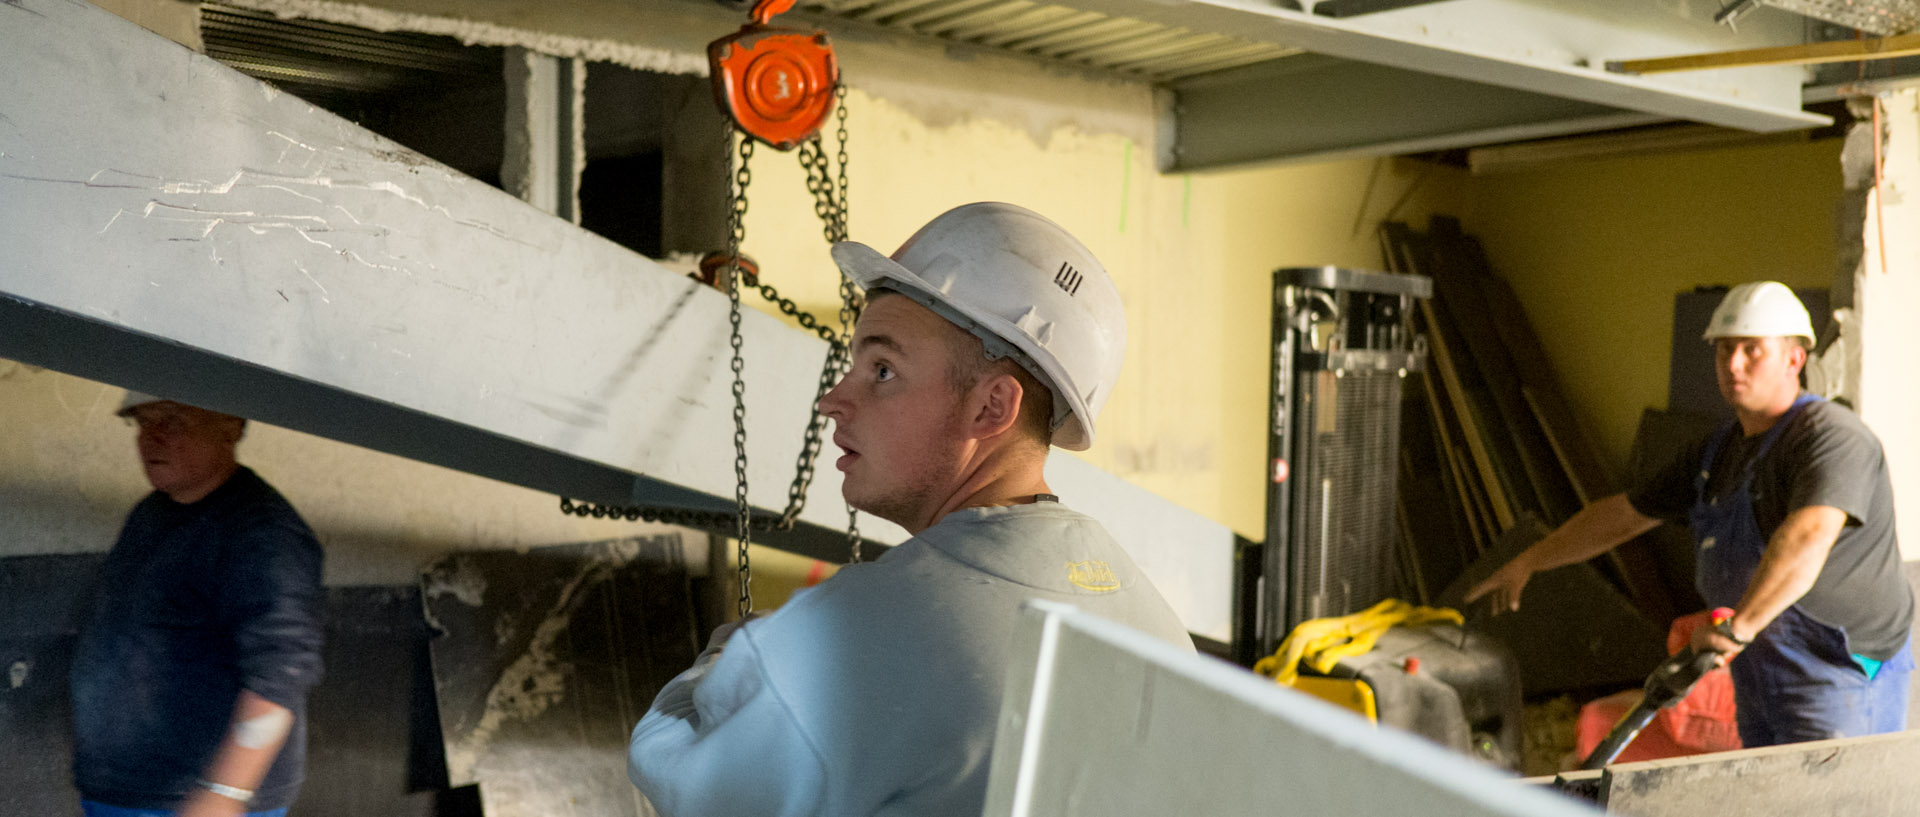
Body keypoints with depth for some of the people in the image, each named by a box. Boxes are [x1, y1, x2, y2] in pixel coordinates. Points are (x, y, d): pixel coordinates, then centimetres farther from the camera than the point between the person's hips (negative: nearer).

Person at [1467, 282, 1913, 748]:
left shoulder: (1832, 438, -17)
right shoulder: (1718, 454, 11)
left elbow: (1808, 537, -35)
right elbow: (1622, 515, 20)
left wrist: (1738, 626, -46)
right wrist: (1527, 562, 23)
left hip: (1838, 681, -8)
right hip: (1759, 682, 8)